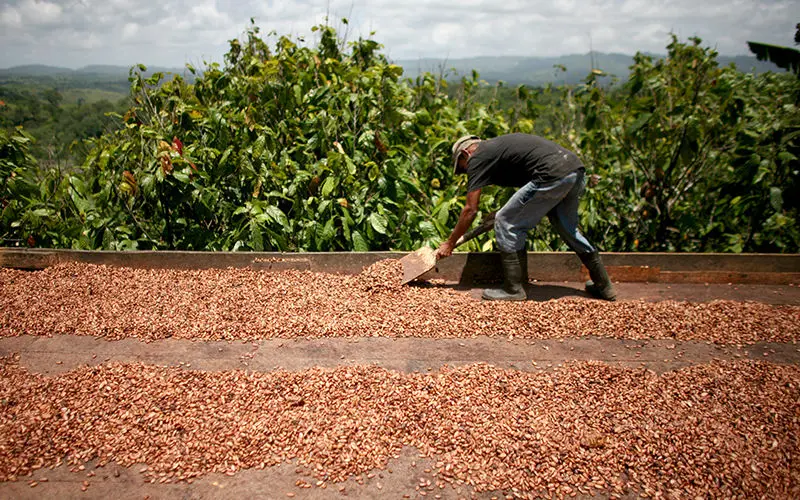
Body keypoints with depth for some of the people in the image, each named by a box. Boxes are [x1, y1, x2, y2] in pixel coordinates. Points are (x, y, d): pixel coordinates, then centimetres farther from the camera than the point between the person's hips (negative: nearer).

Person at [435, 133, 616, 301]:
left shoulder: (477, 158, 5)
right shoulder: (496, 146, 29)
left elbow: (470, 210, 6)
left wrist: (450, 243, 14)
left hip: (553, 175, -9)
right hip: (576, 168, 9)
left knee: (507, 223, 3)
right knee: (567, 228, 25)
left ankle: (513, 289, 11)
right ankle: (603, 285, 35)